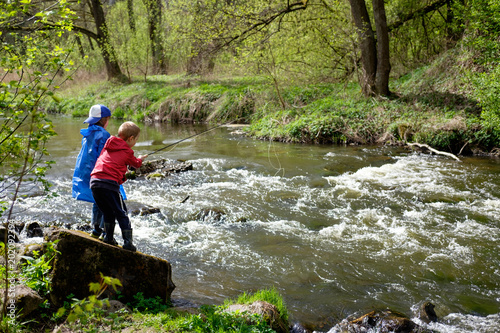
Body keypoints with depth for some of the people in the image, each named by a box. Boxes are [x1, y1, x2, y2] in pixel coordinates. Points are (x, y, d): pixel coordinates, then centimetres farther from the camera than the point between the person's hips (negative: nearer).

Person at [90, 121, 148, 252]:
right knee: (122, 213, 4)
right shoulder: (127, 151, 3)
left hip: (94, 182, 6)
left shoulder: (108, 146, 19)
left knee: (108, 213, 22)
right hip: (109, 183, -6)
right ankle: (128, 242, 1)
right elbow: (136, 164, 20)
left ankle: (108, 238, 27)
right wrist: (141, 159, 44)